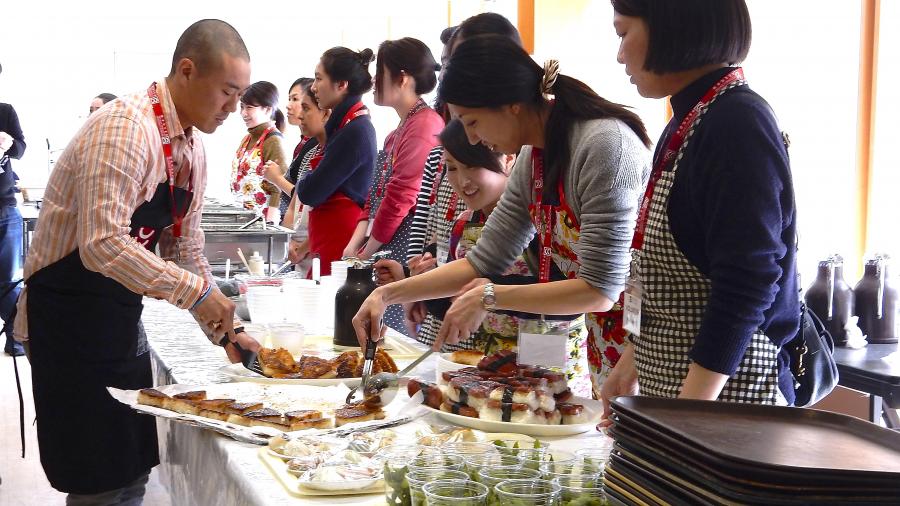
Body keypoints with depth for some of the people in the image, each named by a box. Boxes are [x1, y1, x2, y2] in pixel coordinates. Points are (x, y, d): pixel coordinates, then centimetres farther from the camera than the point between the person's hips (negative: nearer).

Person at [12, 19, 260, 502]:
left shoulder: (192, 146, 6)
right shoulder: (125, 128, -22)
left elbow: (183, 246, 13)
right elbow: (103, 246, -31)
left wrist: (222, 328, 7)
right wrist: (196, 290, -27)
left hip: (121, 313, 9)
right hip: (69, 314, -9)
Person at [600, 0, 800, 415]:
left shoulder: (739, 124, -17)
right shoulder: (686, 125, 11)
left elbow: (744, 289, -22)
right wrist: (632, 362, 21)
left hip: (726, 390, -8)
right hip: (667, 383, 8)